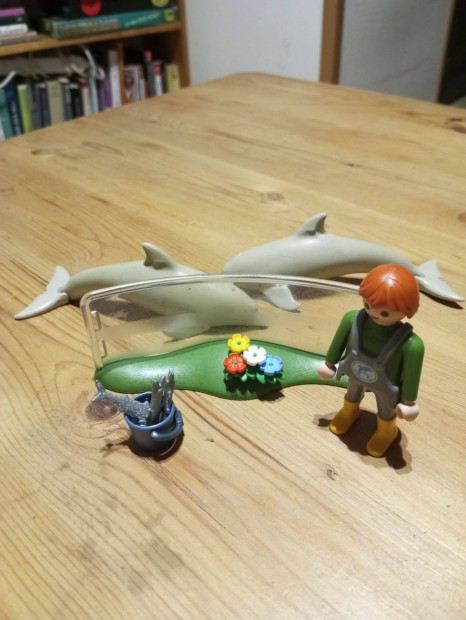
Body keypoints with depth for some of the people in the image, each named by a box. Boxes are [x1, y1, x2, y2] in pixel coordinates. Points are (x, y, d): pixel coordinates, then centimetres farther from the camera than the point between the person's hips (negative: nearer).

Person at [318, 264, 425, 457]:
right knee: (353, 394, 36)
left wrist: (408, 401, -8)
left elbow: (411, 374, -24)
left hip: (385, 387, -2)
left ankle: (386, 431, 64)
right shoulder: (352, 320, -34)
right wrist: (329, 363, 4)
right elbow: (339, 341, -13)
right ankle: (349, 412, 70)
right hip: (356, 374, 3)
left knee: (386, 409, 30)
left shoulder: (410, 345, -42)